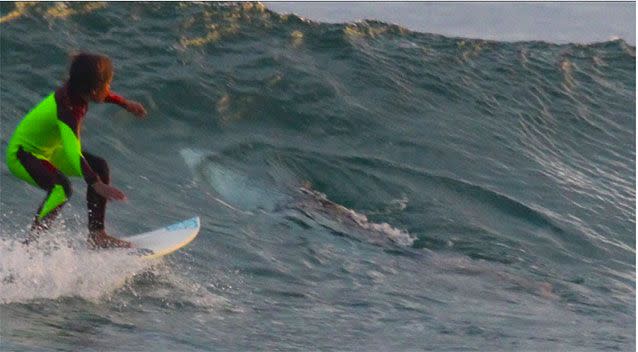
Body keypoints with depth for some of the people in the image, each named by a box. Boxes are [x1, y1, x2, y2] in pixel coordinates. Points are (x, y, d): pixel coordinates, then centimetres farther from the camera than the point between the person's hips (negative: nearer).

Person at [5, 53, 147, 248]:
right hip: (22, 154, -10)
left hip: (46, 150, 10)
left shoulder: (75, 90, -11)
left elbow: (101, 94, 16)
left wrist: (126, 104, 27)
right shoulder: (67, 111, -36)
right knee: (61, 186, -35)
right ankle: (30, 245, -30)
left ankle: (96, 234, 10)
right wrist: (97, 185, -59)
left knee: (99, 167, 6)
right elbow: (72, 153, -50)